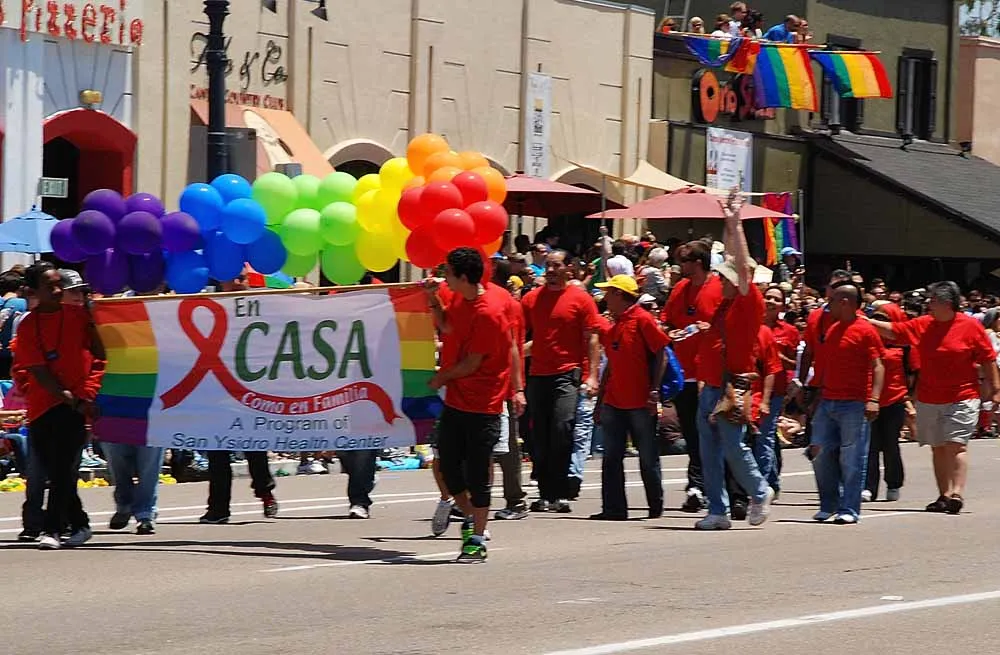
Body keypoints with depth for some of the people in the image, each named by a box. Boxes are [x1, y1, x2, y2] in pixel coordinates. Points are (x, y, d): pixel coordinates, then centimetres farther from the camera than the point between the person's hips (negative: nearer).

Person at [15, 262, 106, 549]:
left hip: (76, 403, -2)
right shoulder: (27, 326, 1)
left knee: (63, 468, -13)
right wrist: (63, 395, -15)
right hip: (42, 405, 2)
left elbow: (99, 354, 4)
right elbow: (37, 369, -5)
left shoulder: (78, 315, 3)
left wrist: (87, 394, -7)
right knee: (55, 470, 6)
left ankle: (52, 529, -15)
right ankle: (79, 524, 22)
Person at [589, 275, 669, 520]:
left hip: (641, 403, -7)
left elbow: (661, 355, -10)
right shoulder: (612, 326, 14)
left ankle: (656, 507, 14)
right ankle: (614, 507, 4)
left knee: (648, 458, 3)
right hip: (614, 403, 7)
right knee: (611, 457, 2)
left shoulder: (642, 320, -9)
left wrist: (654, 391, -16)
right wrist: (601, 398, 17)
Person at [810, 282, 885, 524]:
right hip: (827, 403, 7)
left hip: (854, 404, -7)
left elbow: (877, 367, -10)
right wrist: (817, 396, 21)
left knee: (851, 459, -4)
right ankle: (828, 505, 17)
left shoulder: (865, 331, -6)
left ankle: (849, 510, -1)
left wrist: (874, 399, -20)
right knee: (820, 454, 5)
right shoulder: (831, 330, 16)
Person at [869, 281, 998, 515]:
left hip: (961, 398, -5)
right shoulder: (923, 325, 6)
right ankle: (944, 496, 14)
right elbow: (893, 331, 12)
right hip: (928, 399, 5)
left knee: (956, 445, -13)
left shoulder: (970, 326, -5)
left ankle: (957, 493, -18)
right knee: (938, 448, 8)